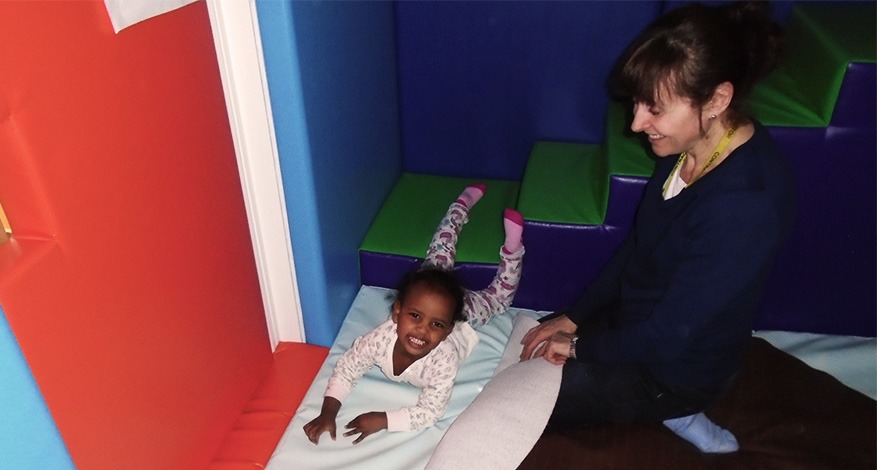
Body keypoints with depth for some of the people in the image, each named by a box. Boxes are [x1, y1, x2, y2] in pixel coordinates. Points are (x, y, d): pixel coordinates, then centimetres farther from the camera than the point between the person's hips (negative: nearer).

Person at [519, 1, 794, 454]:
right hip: (635, 318, 8)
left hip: (676, 369, -8)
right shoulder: (688, 147, -10)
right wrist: (571, 317, 1)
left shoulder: (744, 204, -36)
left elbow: (668, 336, -28)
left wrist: (580, 346, -12)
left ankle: (669, 414, 8)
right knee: (531, 345, 15)